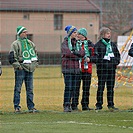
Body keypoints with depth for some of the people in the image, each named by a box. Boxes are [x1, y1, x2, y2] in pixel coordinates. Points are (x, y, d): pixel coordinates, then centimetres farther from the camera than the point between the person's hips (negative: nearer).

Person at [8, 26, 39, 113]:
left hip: (30, 69, 6)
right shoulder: (15, 44, -6)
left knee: (30, 89, 7)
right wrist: (17, 65, -15)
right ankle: (17, 107, 0)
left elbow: (35, 53, 28)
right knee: (18, 88, -3)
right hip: (20, 69, -6)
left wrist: (35, 63, 18)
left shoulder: (30, 43, 15)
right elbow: (11, 57, -10)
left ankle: (31, 107, 10)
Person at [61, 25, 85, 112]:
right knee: (68, 87, -11)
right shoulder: (65, 43, 0)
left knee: (76, 87, 6)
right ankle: (67, 106, -11)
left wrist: (74, 53, -12)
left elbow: (82, 53, 3)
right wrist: (77, 53, -8)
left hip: (77, 68, 5)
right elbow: (67, 52, -17)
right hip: (68, 68, -5)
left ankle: (74, 105, 14)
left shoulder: (77, 42, 15)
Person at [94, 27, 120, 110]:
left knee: (111, 87, 8)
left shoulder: (113, 44, 16)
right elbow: (96, 56, -7)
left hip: (112, 68, 5)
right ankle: (99, 105, -1)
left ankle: (111, 105, 14)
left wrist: (116, 62, 7)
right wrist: (100, 62, -19)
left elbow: (117, 54, 23)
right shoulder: (98, 44, -1)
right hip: (102, 68, -5)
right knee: (101, 86, -4)